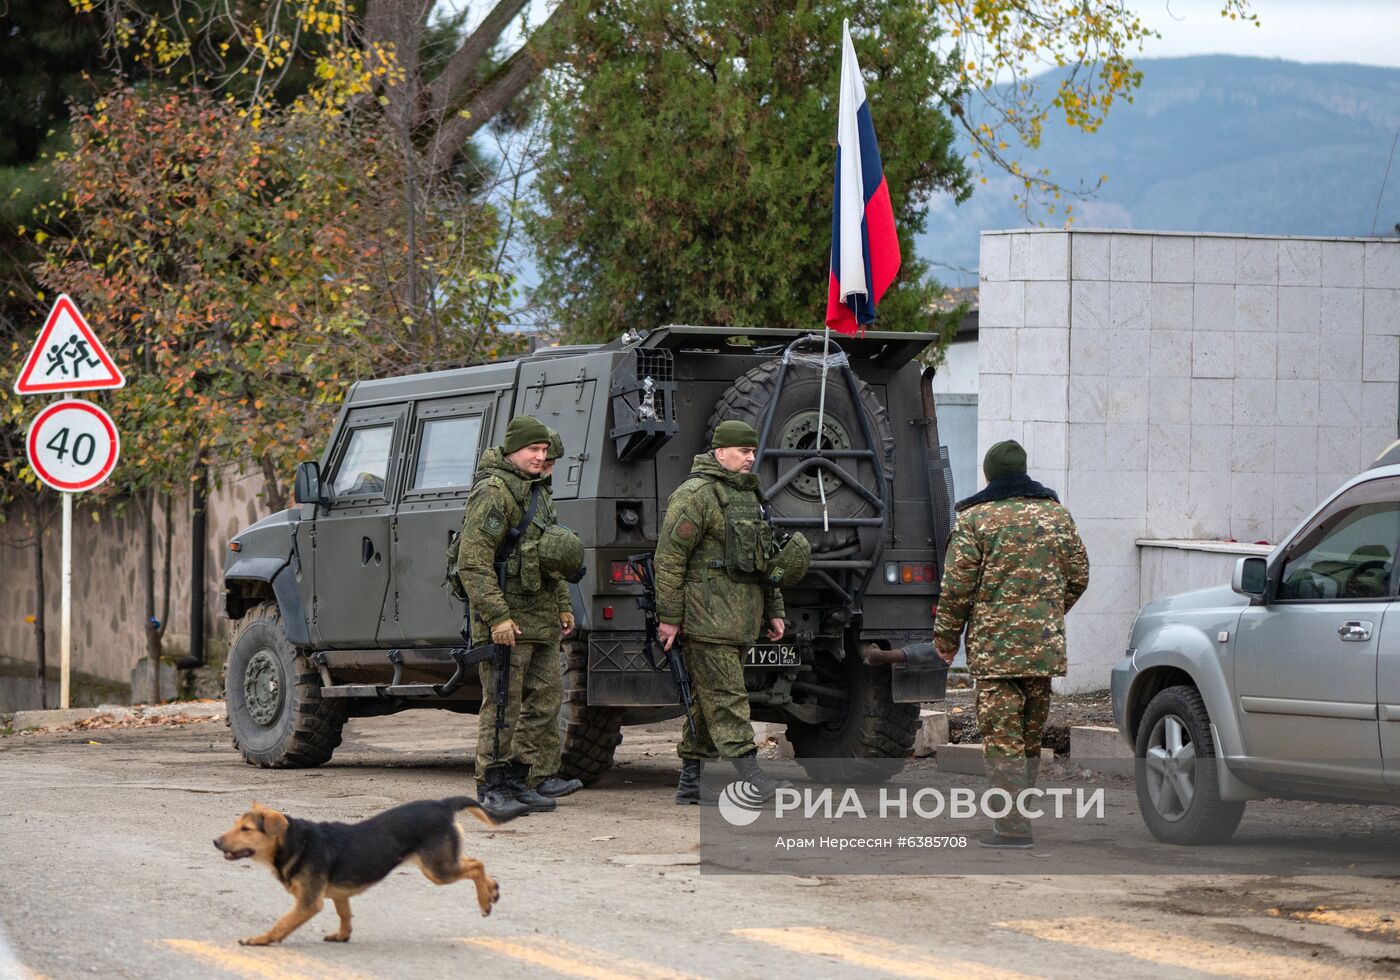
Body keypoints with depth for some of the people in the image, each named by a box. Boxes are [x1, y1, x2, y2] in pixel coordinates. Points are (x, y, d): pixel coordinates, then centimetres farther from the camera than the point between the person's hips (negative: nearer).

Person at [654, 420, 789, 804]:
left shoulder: (749, 496, 20)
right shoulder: (695, 494, -9)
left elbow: (765, 559, 27)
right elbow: (669, 558, -13)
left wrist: (773, 611, 22)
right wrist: (669, 617, -15)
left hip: (738, 620, 9)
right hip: (707, 617, -9)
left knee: (709, 700, 10)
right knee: (726, 697, -12)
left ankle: (690, 783, 14)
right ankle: (749, 775, -18)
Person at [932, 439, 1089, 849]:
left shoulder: (975, 519, -5)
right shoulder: (1056, 514, 10)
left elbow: (957, 584, -7)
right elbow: (1078, 577, 14)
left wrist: (946, 636, 5)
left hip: (994, 645, -5)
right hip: (1045, 645, 5)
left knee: (1002, 735, -6)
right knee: (1030, 734, 15)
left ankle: (1013, 827, -12)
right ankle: (1018, 813, 22)